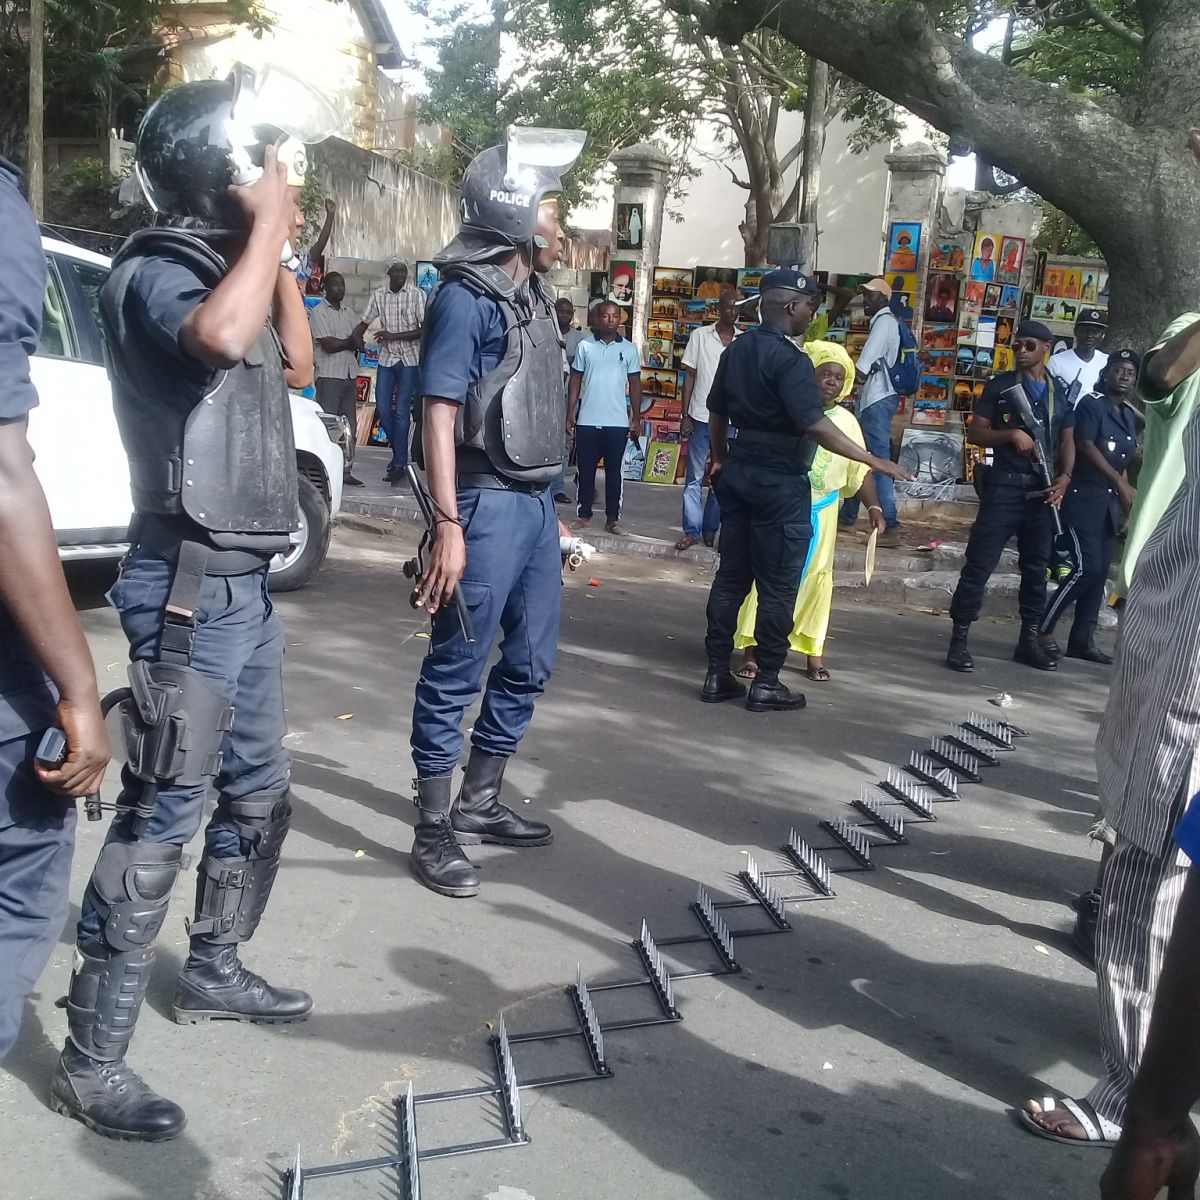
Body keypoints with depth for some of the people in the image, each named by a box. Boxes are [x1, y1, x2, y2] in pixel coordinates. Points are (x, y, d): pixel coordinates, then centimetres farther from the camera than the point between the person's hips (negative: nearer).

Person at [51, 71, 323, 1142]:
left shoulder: (226, 271, 15)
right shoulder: (154, 273, -12)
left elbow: (296, 366, 23)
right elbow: (221, 339, -33)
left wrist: (281, 251, 13)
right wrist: (269, 225, -18)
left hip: (246, 582, 9)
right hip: (191, 587, -9)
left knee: (258, 791, 18)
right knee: (161, 816, -7)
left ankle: (213, 973, 34)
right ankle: (92, 1061, 5)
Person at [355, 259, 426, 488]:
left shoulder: (417, 295, -6)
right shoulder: (378, 296, 4)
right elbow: (364, 323, 11)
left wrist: (395, 336, -19)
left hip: (410, 358, -4)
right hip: (387, 358, 4)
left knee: (402, 410, -7)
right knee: (382, 407, 1)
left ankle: (400, 464, -1)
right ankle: (399, 451, 22)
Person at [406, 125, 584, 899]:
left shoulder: (533, 295, 15)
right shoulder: (467, 297, -10)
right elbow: (440, 416, -14)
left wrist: (549, 505, 19)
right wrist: (449, 526, -20)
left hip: (537, 503, 9)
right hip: (489, 505, -9)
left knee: (531, 661, 15)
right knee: (457, 670, -1)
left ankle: (479, 804, 28)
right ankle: (434, 833, 9)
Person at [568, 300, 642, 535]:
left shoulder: (629, 348, 3)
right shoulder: (585, 346, 3)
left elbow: (635, 384, 6)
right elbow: (575, 381, 6)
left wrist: (636, 419, 3)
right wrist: (570, 414, 1)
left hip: (617, 422, 0)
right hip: (587, 421, 1)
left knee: (613, 472, 6)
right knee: (586, 470, 6)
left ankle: (612, 518, 11)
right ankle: (584, 515, 15)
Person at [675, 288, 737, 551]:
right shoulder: (700, 335, 0)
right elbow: (690, 376, 2)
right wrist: (685, 415, -3)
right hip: (701, 418, -1)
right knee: (694, 478, 4)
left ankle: (710, 529, 19)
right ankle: (691, 531, 10)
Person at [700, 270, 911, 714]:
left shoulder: (737, 350, 10)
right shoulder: (789, 358, -16)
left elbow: (716, 412, 18)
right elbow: (815, 424, -25)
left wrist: (721, 460, 31)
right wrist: (873, 460, -21)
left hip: (738, 471, 8)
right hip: (779, 479, -8)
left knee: (731, 575, 11)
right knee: (778, 585, 1)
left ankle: (717, 675, 14)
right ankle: (766, 683, 6)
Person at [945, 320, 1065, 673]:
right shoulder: (1000, 385, 3)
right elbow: (974, 433, 0)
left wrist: (1064, 477, -2)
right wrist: (1010, 435, -16)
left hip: (1043, 490, 4)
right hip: (1004, 486, -4)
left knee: (1036, 566, 10)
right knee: (979, 562, -7)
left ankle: (1029, 639, 20)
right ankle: (959, 639, -3)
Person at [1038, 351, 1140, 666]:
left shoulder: (1130, 416, 15)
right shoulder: (1091, 404, -6)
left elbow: (1124, 461, 20)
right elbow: (1086, 447, -15)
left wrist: (1127, 498, 12)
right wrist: (1122, 484, -15)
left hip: (1110, 502, 8)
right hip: (1083, 498, -8)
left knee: (1100, 573, 6)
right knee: (1087, 568, -14)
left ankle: (1082, 640, 11)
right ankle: (1042, 629, -3)